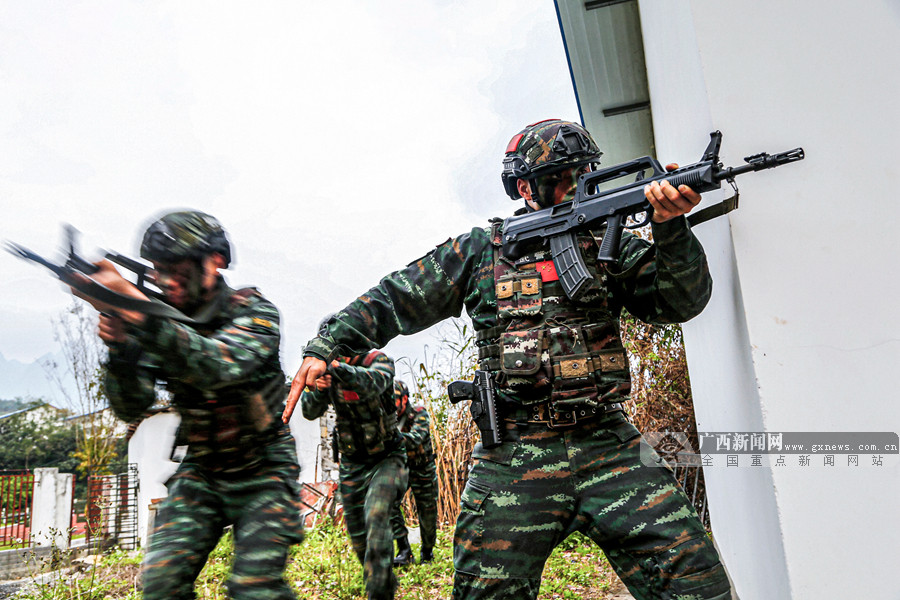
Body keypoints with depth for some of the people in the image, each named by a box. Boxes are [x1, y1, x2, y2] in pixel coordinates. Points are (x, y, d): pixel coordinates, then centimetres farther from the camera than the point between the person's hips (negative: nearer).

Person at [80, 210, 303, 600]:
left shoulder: (254, 313, -16)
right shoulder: (159, 323, -3)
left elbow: (220, 367, -37)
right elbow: (131, 409, -7)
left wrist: (138, 309, -44)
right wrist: (118, 345, -25)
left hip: (264, 472, -4)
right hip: (200, 473, 4)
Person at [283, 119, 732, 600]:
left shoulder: (608, 245, 11)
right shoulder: (479, 251, 7)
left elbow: (681, 302, 1)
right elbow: (393, 300, 10)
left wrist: (670, 226, -15)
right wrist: (323, 347, 3)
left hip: (609, 451, 2)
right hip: (513, 463, -1)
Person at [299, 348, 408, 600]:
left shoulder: (379, 360, -15)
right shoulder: (327, 369, -2)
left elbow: (373, 383, -38)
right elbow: (310, 411, -12)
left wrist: (345, 371, -59)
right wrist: (317, 390, -35)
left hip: (386, 458, -4)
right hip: (352, 465, 5)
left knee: (376, 516, -28)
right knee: (358, 538, 10)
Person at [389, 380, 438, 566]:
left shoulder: (419, 415, -22)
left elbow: (416, 439, -40)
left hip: (423, 470, -3)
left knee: (427, 513, 6)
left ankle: (427, 551, 33)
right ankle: (404, 552, -12)